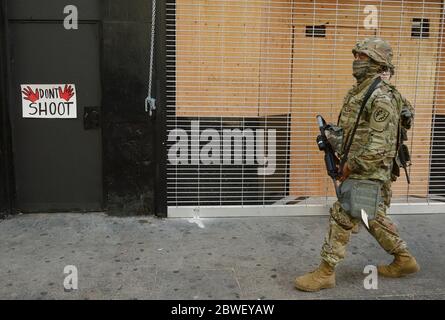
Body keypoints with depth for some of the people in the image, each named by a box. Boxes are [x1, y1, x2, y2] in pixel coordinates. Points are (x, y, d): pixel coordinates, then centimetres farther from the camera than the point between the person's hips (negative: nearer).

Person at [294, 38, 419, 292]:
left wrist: (352, 167, -20)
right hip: (361, 167, 10)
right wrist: (334, 137, 7)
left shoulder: (382, 97, -20)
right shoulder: (360, 91, 11)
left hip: (370, 171, -10)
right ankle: (404, 260, 34)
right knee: (374, 216, 19)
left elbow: (380, 144, -24)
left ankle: (325, 273, 6)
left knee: (342, 217, -5)